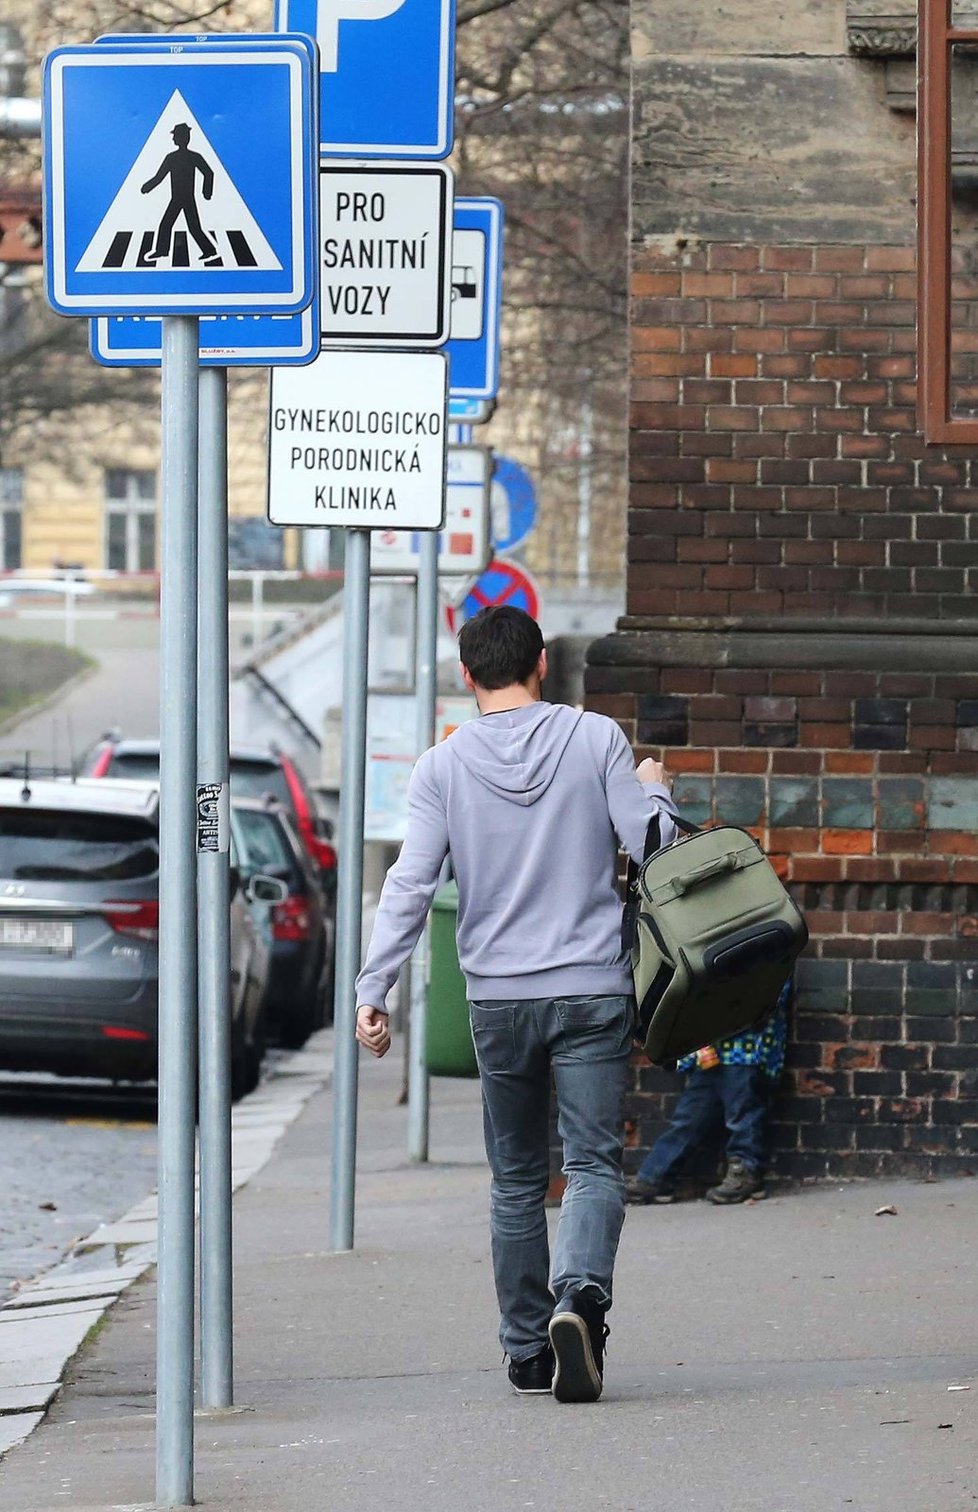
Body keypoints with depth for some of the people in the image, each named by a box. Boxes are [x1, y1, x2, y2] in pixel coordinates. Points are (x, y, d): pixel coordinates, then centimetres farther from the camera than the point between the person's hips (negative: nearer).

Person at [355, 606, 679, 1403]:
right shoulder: (596, 739, -2)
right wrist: (655, 793, 19)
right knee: (594, 1166, -3)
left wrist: (373, 989, -3)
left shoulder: (444, 766, 0)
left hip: (498, 999, 2)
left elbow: (411, 884, -5)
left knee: (517, 1181, 13)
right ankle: (579, 1295, -29)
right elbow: (652, 848, -2)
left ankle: (528, 1351, 16)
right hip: (593, 990, -1)